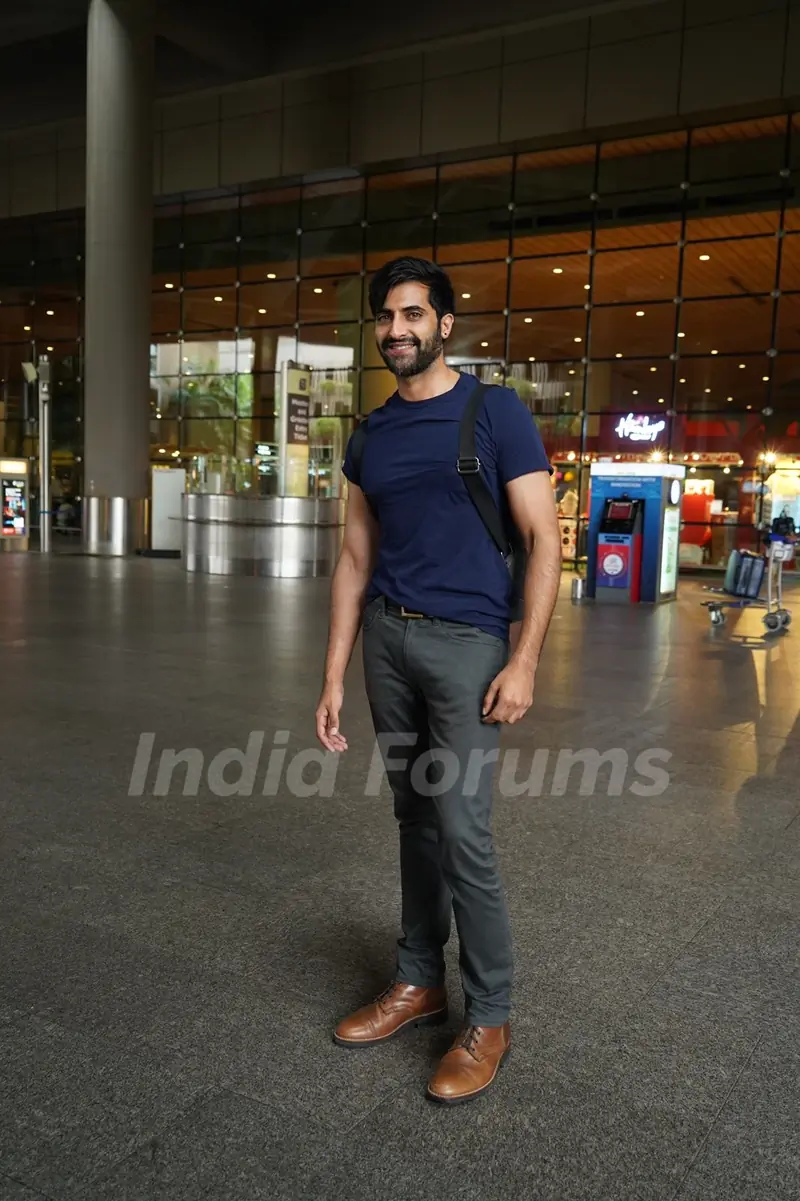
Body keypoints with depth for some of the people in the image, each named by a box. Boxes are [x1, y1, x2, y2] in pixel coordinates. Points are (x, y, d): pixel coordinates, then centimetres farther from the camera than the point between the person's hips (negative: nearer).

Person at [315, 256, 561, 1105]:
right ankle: (418, 984, 27)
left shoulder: (495, 415, -4)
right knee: (414, 818, 13)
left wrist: (524, 662, -14)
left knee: (462, 832, -6)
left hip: (465, 642, -5)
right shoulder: (370, 437, 11)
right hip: (386, 638, 5)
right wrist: (333, 677, 8)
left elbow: (543, 540, -7)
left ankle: (489, 1018, 12)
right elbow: (354, 561, 12)